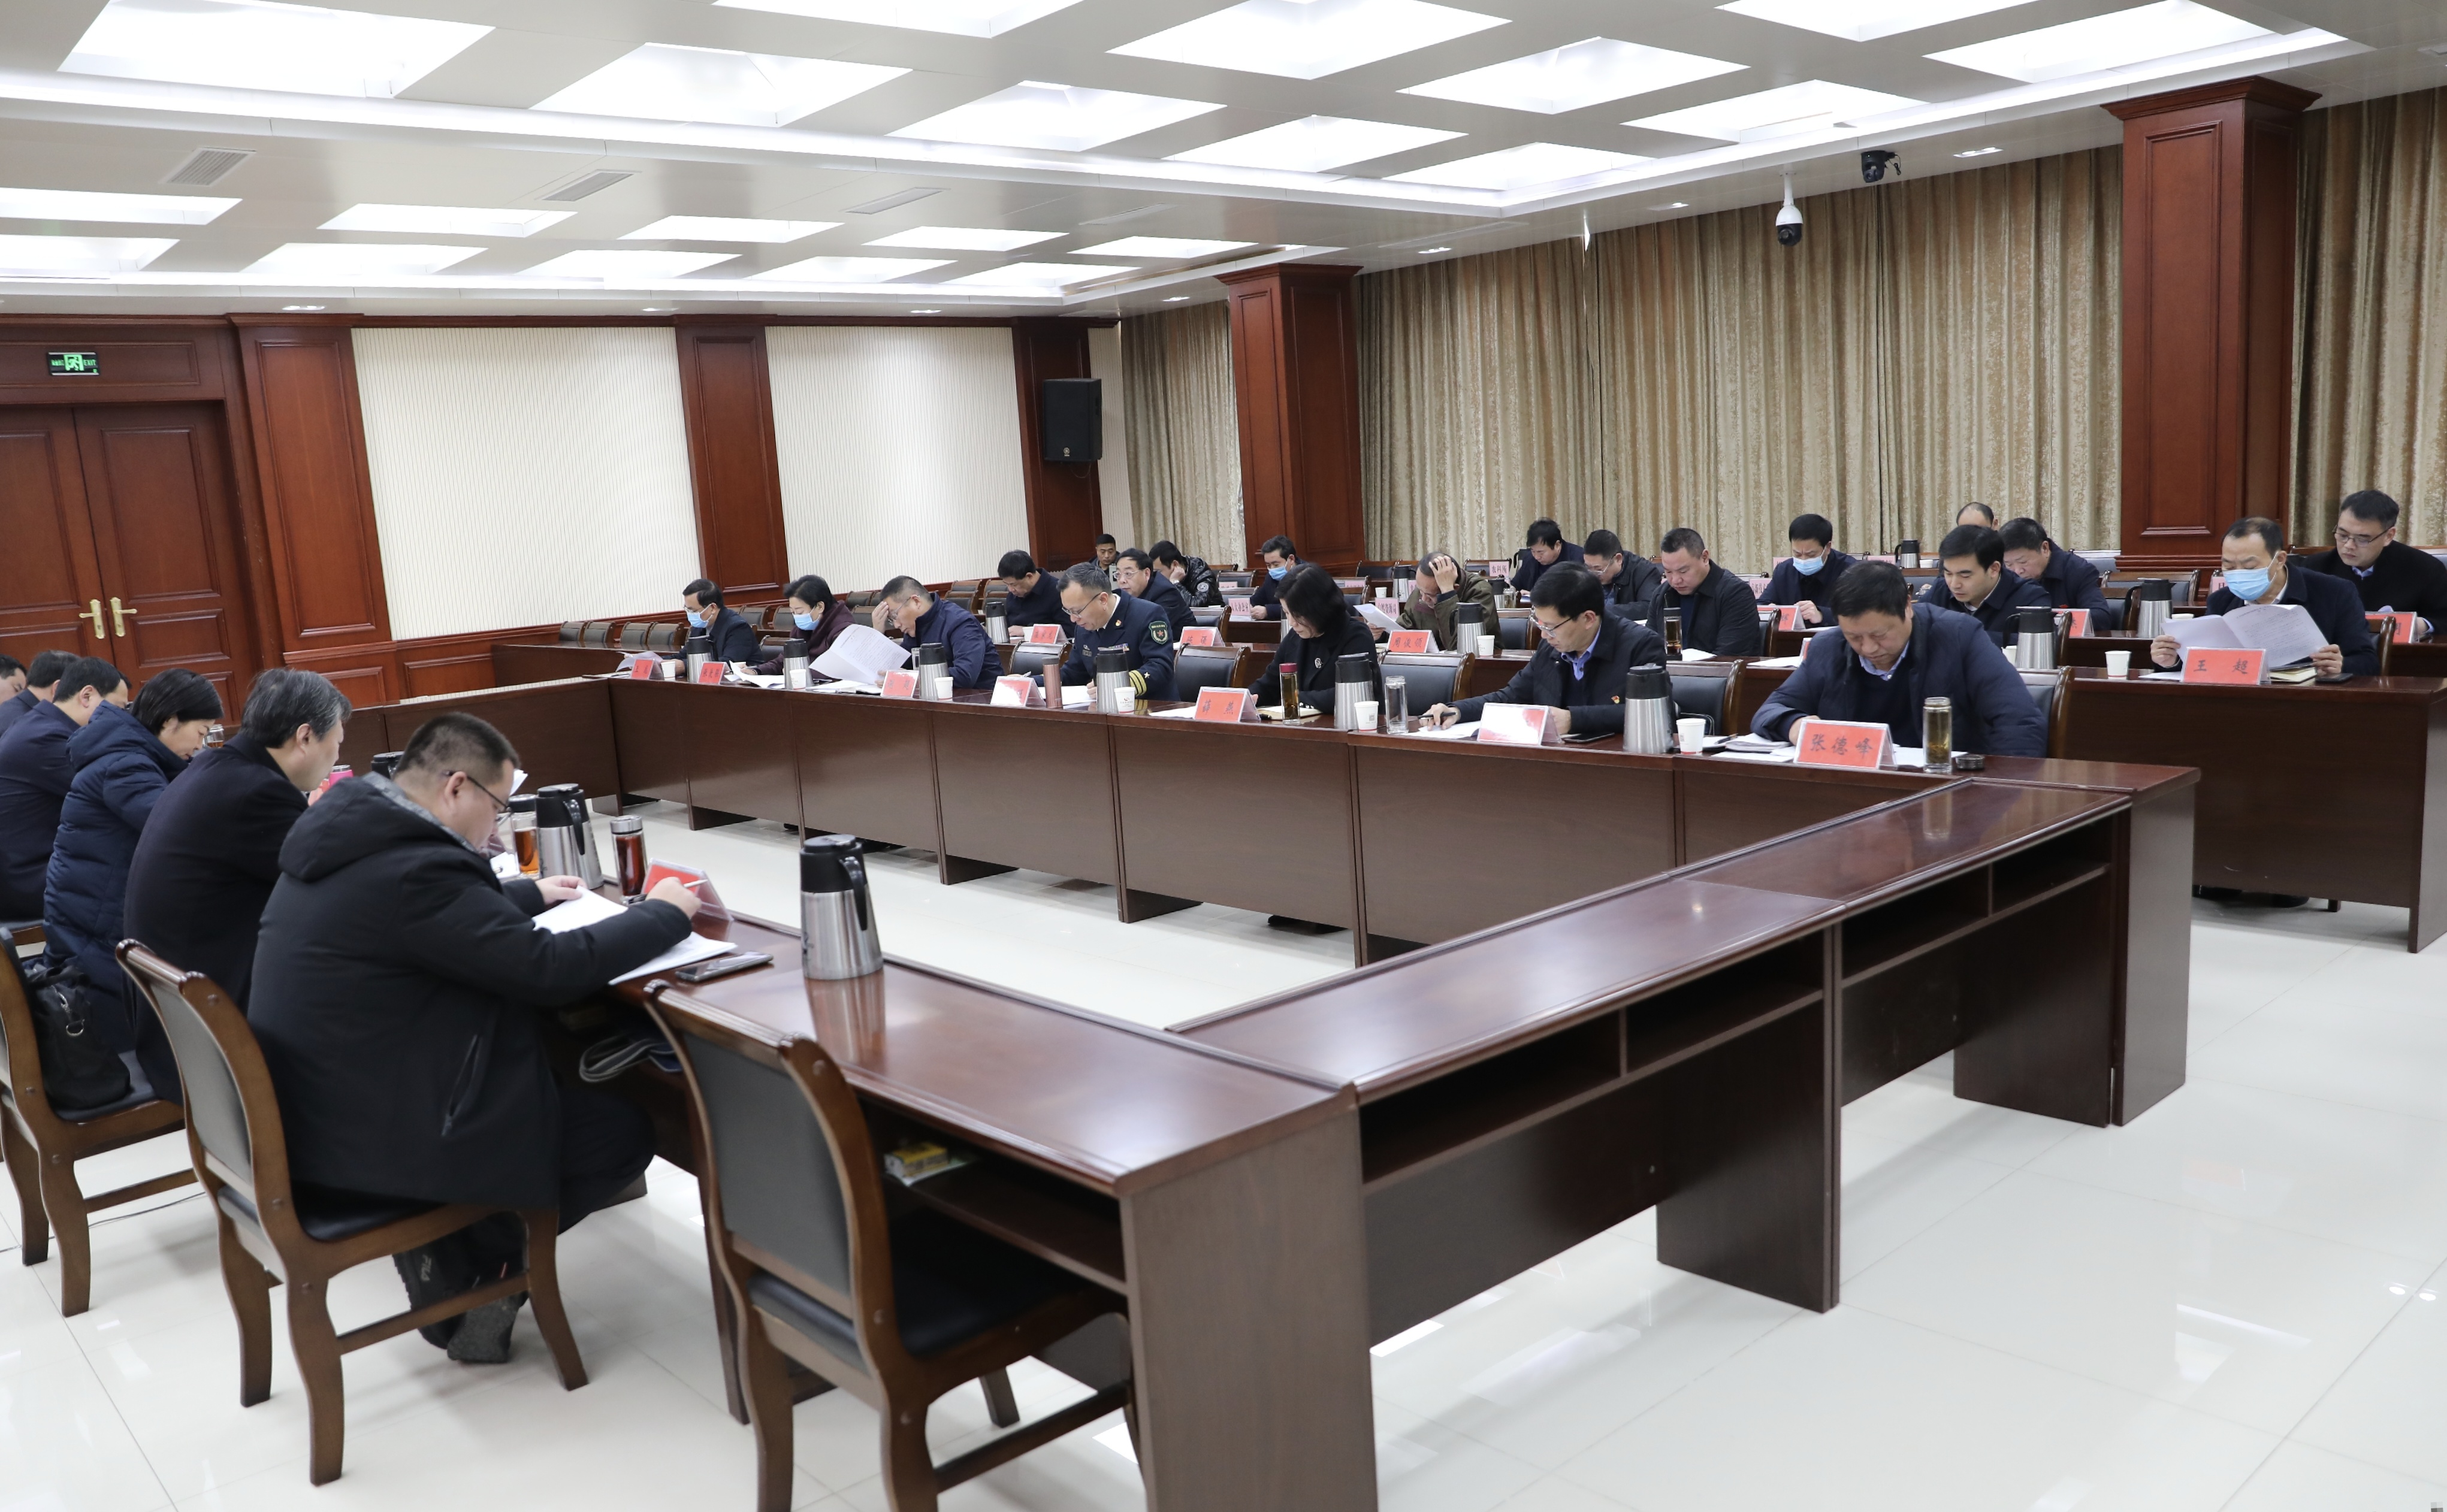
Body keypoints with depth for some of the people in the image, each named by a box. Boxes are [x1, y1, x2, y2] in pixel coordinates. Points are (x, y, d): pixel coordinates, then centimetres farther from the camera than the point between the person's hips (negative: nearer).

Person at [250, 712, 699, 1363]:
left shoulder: (345, 837, 4)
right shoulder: (413, 869, -26)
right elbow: (551, 967, -24)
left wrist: (530, 893, 27)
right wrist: (663, 914, -10)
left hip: (308, 1113, 10)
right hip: (374, 1140, -10)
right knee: (625, 1131, 1)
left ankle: (452, 1251, 20)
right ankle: (475, 1264, 13)